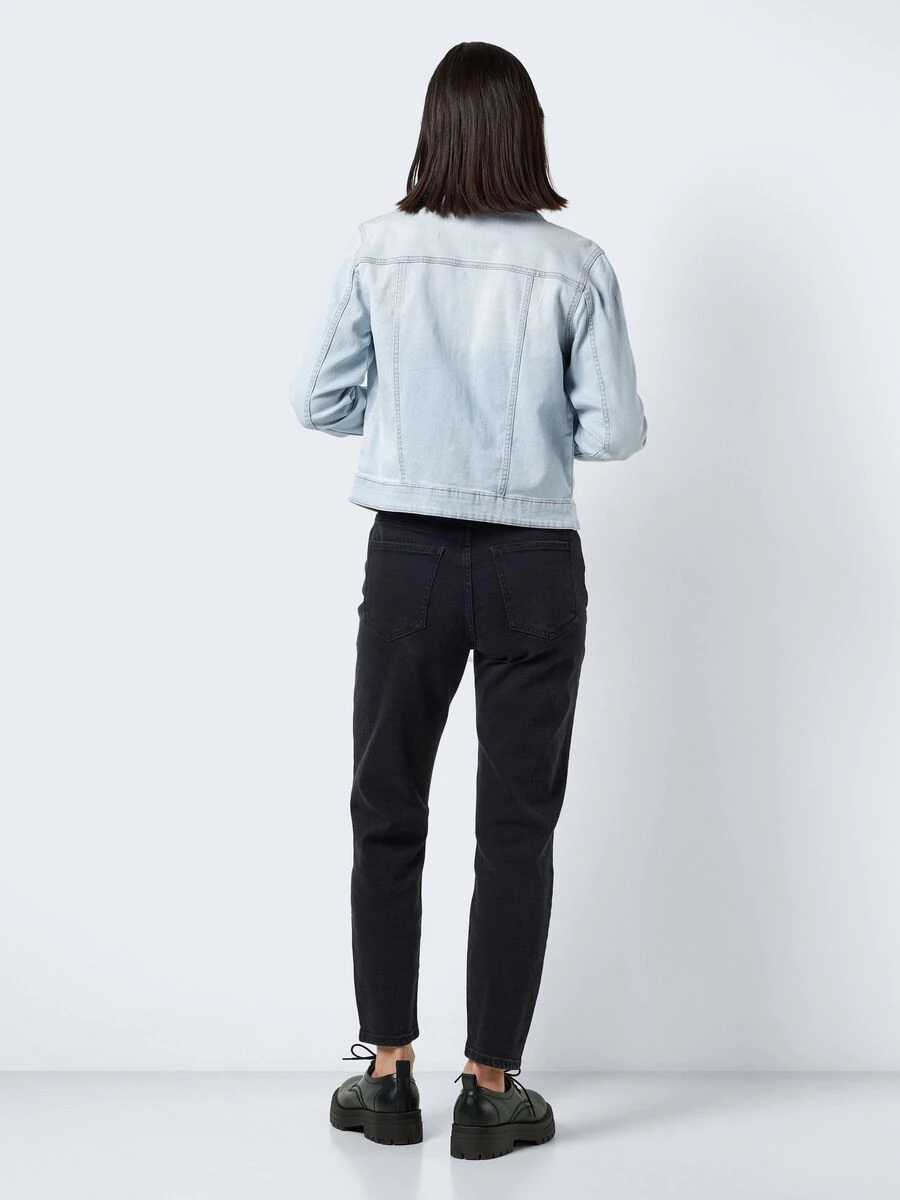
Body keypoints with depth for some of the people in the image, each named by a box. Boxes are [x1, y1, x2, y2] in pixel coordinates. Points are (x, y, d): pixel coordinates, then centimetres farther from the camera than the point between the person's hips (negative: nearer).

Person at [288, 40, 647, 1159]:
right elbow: (614, 431, -5)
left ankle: (388, 1073, 21)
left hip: (410, 556, 1)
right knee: (517, 824, 9)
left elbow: (318, 403, 0)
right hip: (534, 564, 0)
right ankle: (489, 1087, 14)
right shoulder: (575, 264, -7)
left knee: (386, 814, 14)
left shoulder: (375, 251, -5)